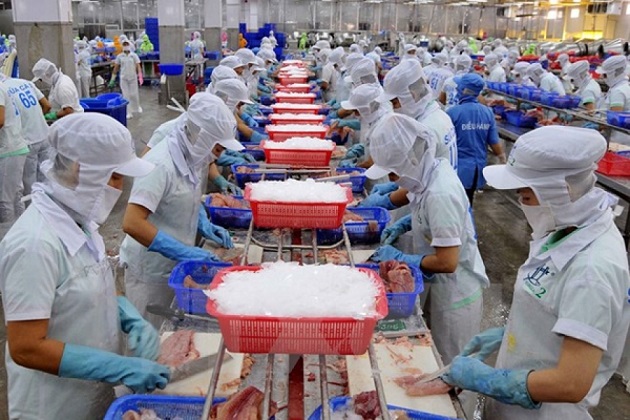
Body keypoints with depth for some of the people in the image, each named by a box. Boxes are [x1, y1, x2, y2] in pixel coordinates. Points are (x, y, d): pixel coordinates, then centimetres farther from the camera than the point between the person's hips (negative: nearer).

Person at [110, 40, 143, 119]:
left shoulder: (134, 55, 1)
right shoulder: (119, 57, 4)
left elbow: (138, 66, -4)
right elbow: (116, 68, 8)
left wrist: (140, 75, -18)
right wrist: (113, 79, 6)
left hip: (133, 77, -1)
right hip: (123, 78, 1)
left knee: (134, 94, 5)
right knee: (126, 95, -1)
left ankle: (137, 107, 33)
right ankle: (129, 112, 3)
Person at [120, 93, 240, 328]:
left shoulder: (194, 157, 0)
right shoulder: (161, 164, -25)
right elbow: (132, 223, -31)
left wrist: (204, 225, 0)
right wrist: (184, 251, -30)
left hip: (176, 264, 8)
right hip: (151, 270, -8)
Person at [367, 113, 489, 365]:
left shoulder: (439, 194, -31)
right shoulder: (434, 169, -4)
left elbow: (447, 262, -29)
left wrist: (400, 258, -17)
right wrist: (405, 224, 1)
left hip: (454, 293, -8)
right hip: (444, 286, 8)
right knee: (439, 358, 22)